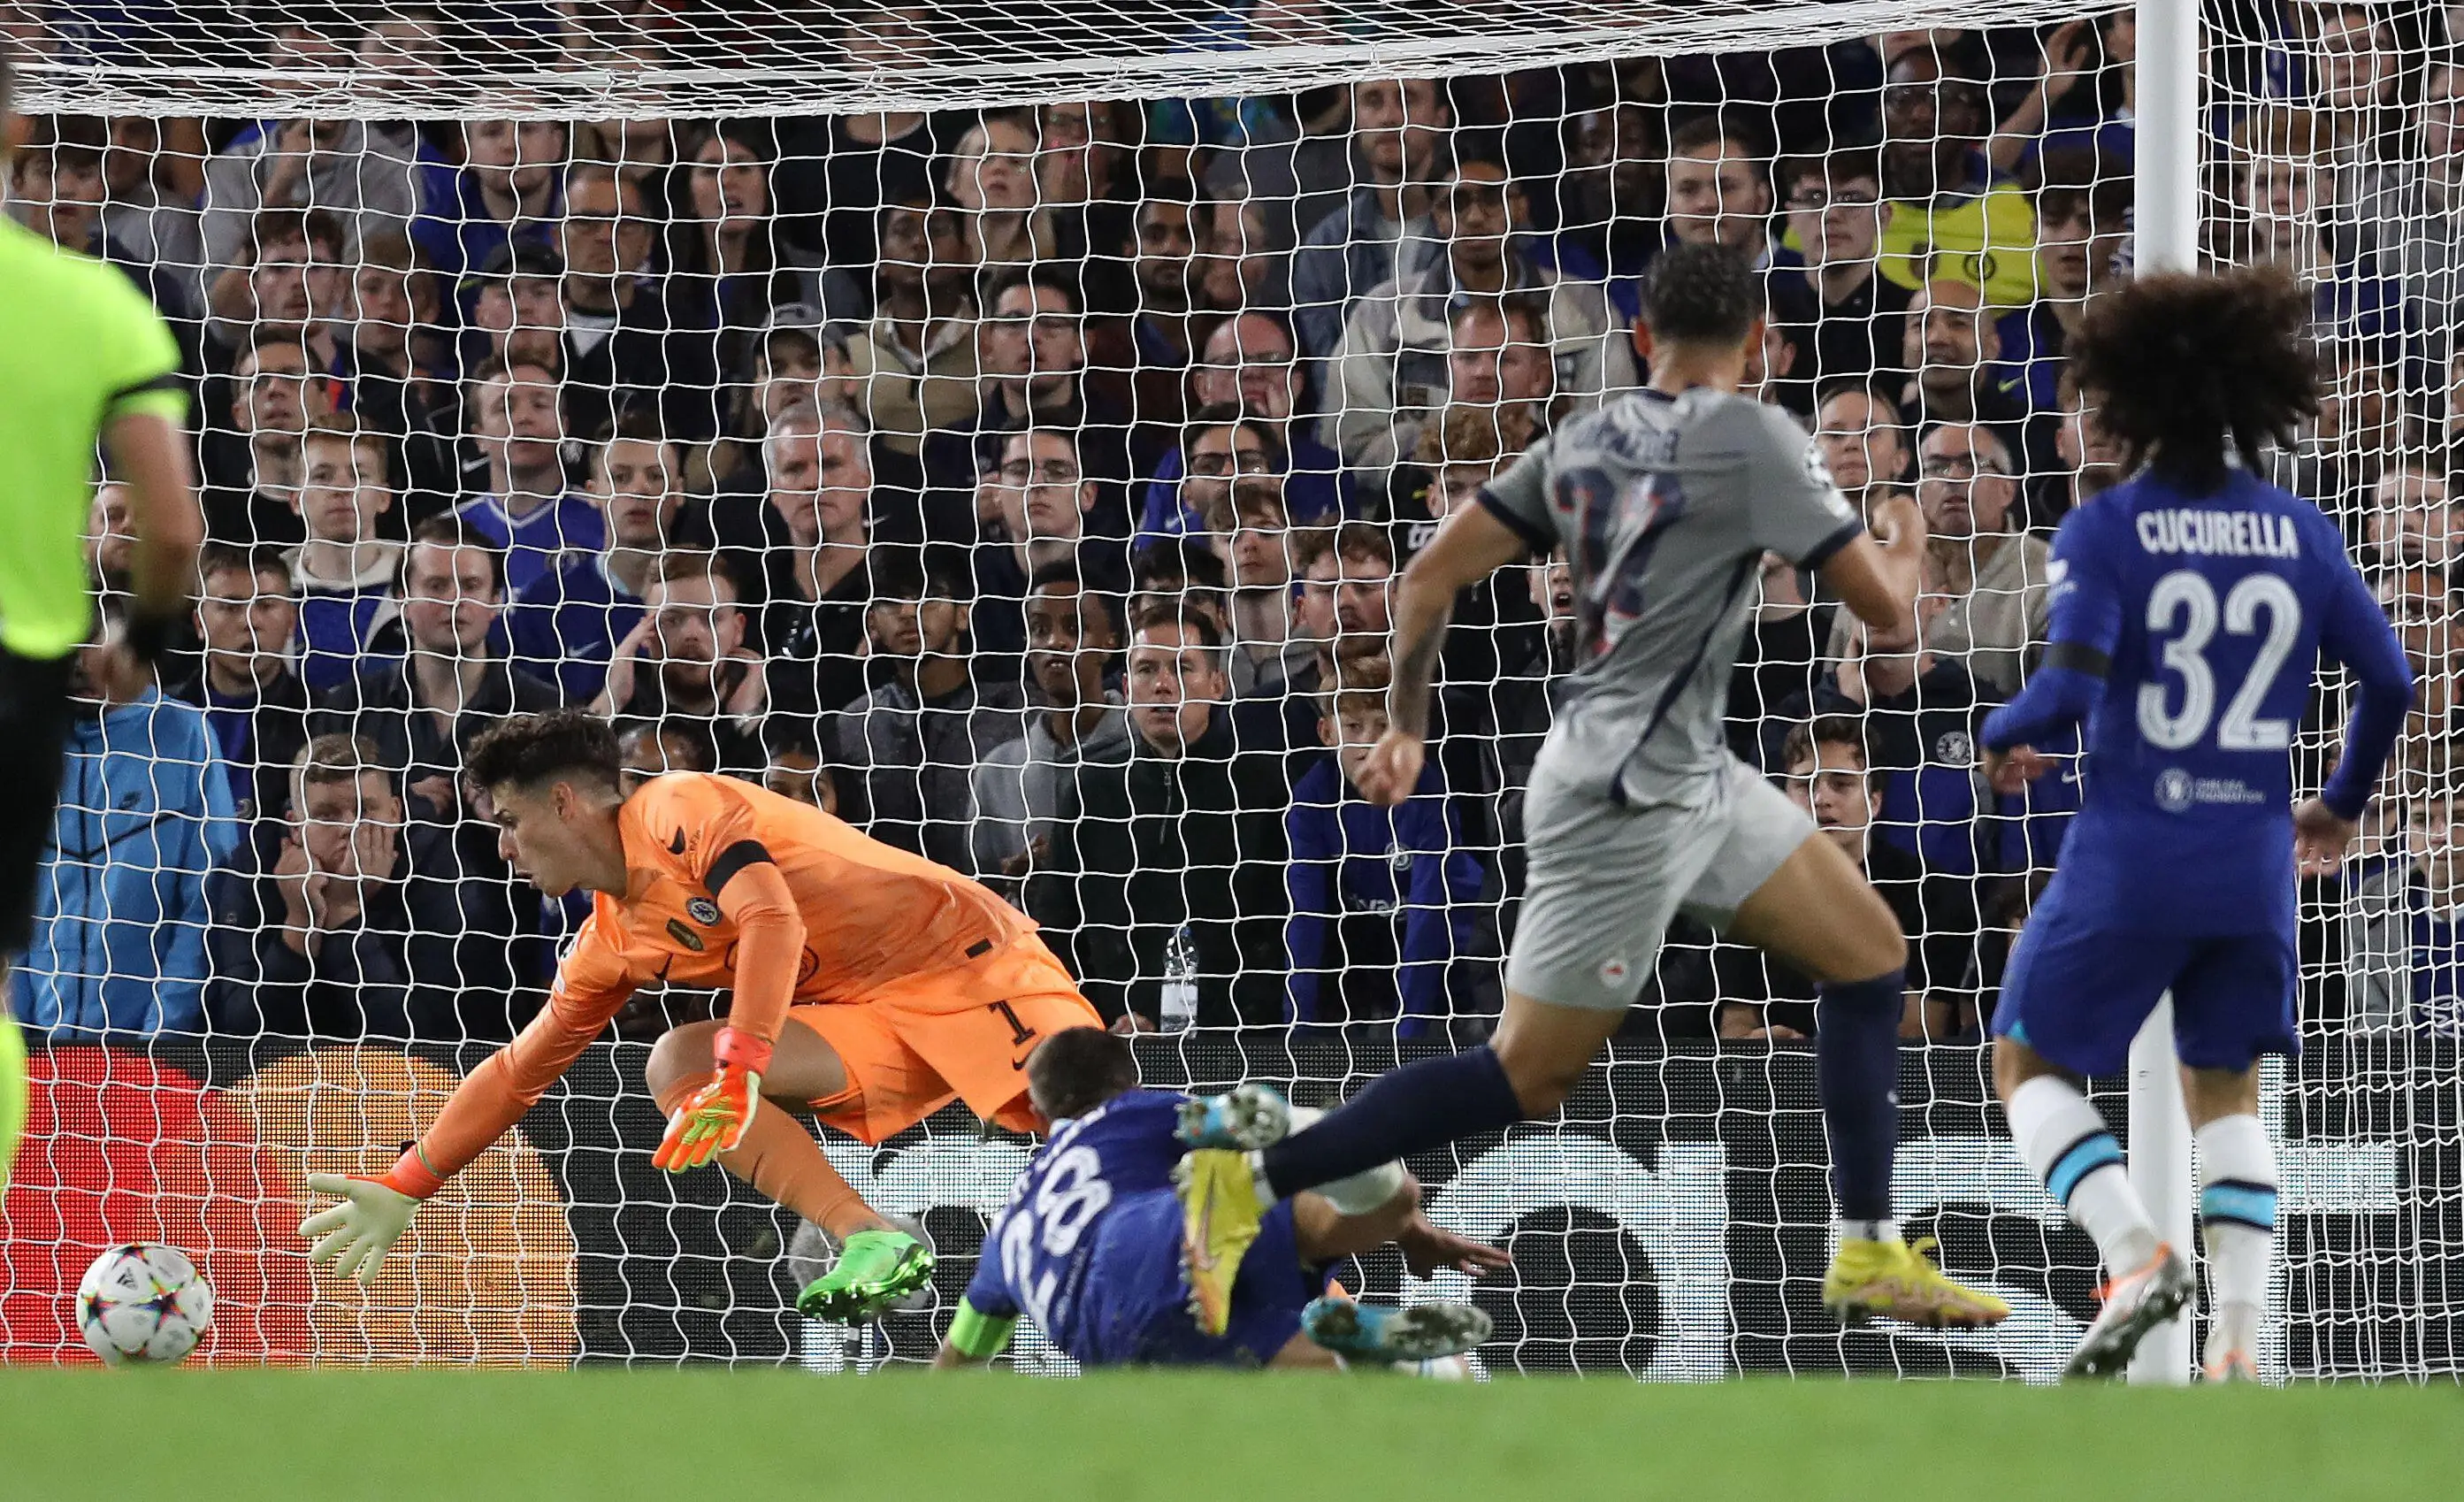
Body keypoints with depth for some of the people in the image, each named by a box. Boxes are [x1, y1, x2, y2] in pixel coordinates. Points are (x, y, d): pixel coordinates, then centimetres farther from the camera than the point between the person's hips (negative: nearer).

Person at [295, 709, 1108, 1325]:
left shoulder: (679, 809, -12)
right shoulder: (614, 945, 14)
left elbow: (772, 918, -27)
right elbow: (517, 1071, 23)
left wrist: (740, 1073, -36)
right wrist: (401, 1189, 23)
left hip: (968, 955, -7)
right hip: (879, 1026, 7)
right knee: (678, 1065, -13)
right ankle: (873, 1242, -24)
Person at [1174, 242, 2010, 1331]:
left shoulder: (1584, 442, 7)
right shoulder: (1753, 437, -14)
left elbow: (1432, 574, 5)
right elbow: (1880, 604, -10)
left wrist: (1405, 726, 16)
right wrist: (1905, 544, 13)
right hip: (1624, 796, -9)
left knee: (1870, 953, 13)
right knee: (1524, 1079, -5)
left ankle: (1871, 1257, 16)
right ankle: (1252, 1176, -4)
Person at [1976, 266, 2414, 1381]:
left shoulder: (2105, 530, -9)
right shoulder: (2301, 533, 4)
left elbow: (2072, 684, -20)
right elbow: (2388, 681, 7)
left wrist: (2004, 735, 2)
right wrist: (2344, 803, 24)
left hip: (2130, 853, -4)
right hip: (2256, 859, 4)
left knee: (2028, 1062, 14)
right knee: (2225, 1090, 18)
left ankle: (2135, 1253, -8)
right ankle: (2237, 1338, 2)